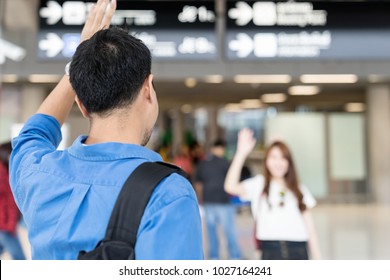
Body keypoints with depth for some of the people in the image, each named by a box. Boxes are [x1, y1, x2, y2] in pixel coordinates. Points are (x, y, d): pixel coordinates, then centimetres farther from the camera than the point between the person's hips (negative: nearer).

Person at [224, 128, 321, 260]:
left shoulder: (299, 190, 9)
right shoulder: (259, 184, 2)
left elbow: (309, 227, 9)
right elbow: (231, 187, -17)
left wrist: (318, 261, 6)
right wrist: (241, 153, -22)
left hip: (298, 253, 2)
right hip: (271, 251, -2)